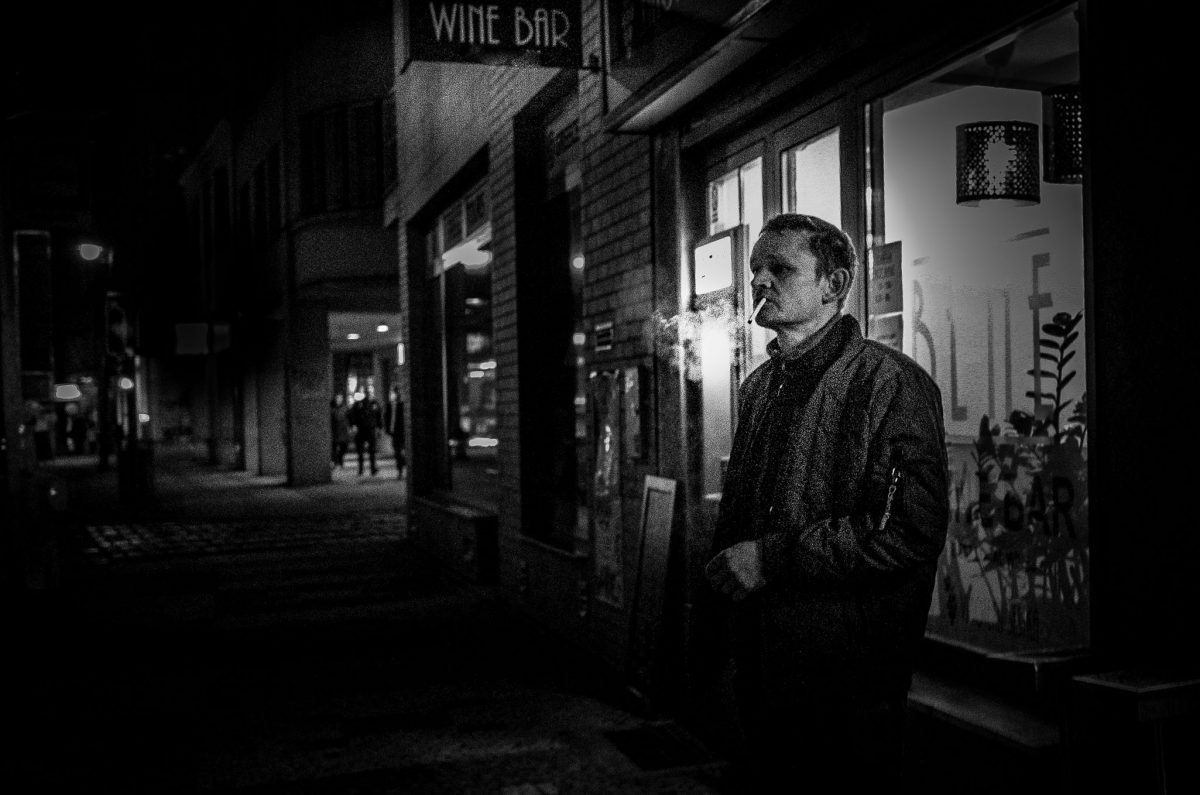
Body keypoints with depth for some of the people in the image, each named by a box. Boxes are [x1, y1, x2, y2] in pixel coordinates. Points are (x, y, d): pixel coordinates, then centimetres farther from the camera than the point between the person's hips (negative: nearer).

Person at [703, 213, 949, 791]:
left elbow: (912, 531, -22)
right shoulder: (758, 388, 12)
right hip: (755, 673, 7)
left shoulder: (891, 383, -12)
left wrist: (771, 556, -20)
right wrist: (729, 644, 12)